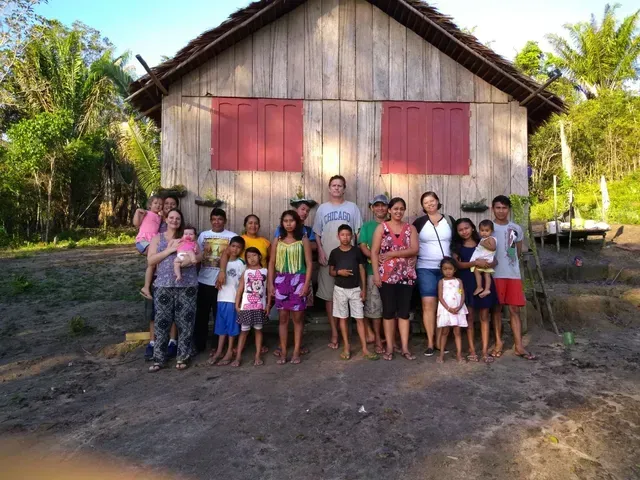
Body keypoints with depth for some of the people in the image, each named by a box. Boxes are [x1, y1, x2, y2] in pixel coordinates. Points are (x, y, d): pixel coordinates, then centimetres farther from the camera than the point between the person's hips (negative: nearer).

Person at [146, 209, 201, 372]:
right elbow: (150, 260, 0)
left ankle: (182, 357, 13)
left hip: (187, 285, 1)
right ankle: (159, 358, 10)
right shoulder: (158, 238, 10)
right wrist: (169, 250, -10)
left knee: (185, 321, 2)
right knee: (162, 322, 0)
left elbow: (200, 255, 7)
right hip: (164, 286, 0)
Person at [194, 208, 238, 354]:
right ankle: (199, 344, 22)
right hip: (204, 281, 3)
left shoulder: (232, 236, 0)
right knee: (201, 314, 9)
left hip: (223, 282, -2)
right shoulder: (203, 235, 9)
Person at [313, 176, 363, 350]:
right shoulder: (322, 208, 8)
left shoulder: (352, 207, 7)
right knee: (329, 295, 2)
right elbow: (317, 233, 7)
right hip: (328, 258, 1)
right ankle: (334, 332, 11)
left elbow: (358, 232, 6)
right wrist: (320, 251, -6)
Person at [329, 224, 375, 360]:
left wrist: (364, 289, -2)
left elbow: (362, 270, 2)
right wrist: (339, 272, -16)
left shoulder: (357, 251, -1)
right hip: (340, 289, 1)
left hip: (355, 289, 0)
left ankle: (365, 349, 4)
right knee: (343, 318, 7)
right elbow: (331, 271, 6)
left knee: (360, 318, 0)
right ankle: (346, 346, 17)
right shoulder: (334, 252, -1)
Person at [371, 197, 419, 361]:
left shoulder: (411, 228, 8)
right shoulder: (381, 227, 3)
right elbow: (374, 252, -3)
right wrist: (376, 273, -11)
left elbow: (414, 250, -6)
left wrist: (393, 253, -14)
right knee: (388, 311, 3)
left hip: (406, 276, 2)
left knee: (404, 311, 5)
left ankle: (405, 347, 11)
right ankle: (389, 348, 11)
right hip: (387, 276, -2)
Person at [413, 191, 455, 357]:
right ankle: (430, 342, 1)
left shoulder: (449, 220, 7)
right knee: (428, 304, -6)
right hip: (426, 269, -2)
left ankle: (439, 340, 13)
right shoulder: (419, 222, 2)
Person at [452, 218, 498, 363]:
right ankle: (472, 350, 9)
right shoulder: (457, 247, 5)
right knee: (469, 317, 3)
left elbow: (494, 261, 4)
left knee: (484, 316, 2)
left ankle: (485, 350, 5)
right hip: (467, 283, -1)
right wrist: (476, 263, -21)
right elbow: (458, 264, -8)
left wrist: (489, 264, -19)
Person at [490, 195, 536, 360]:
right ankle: (498, 342, 14)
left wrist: (509, 262, 13)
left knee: (515, 309, 3)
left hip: (513, 274, 3)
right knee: (497, 309, 5)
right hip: (495, 274, -2)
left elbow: (518, 252, 18)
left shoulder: (516, 229, 9)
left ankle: (518, 346, 6)